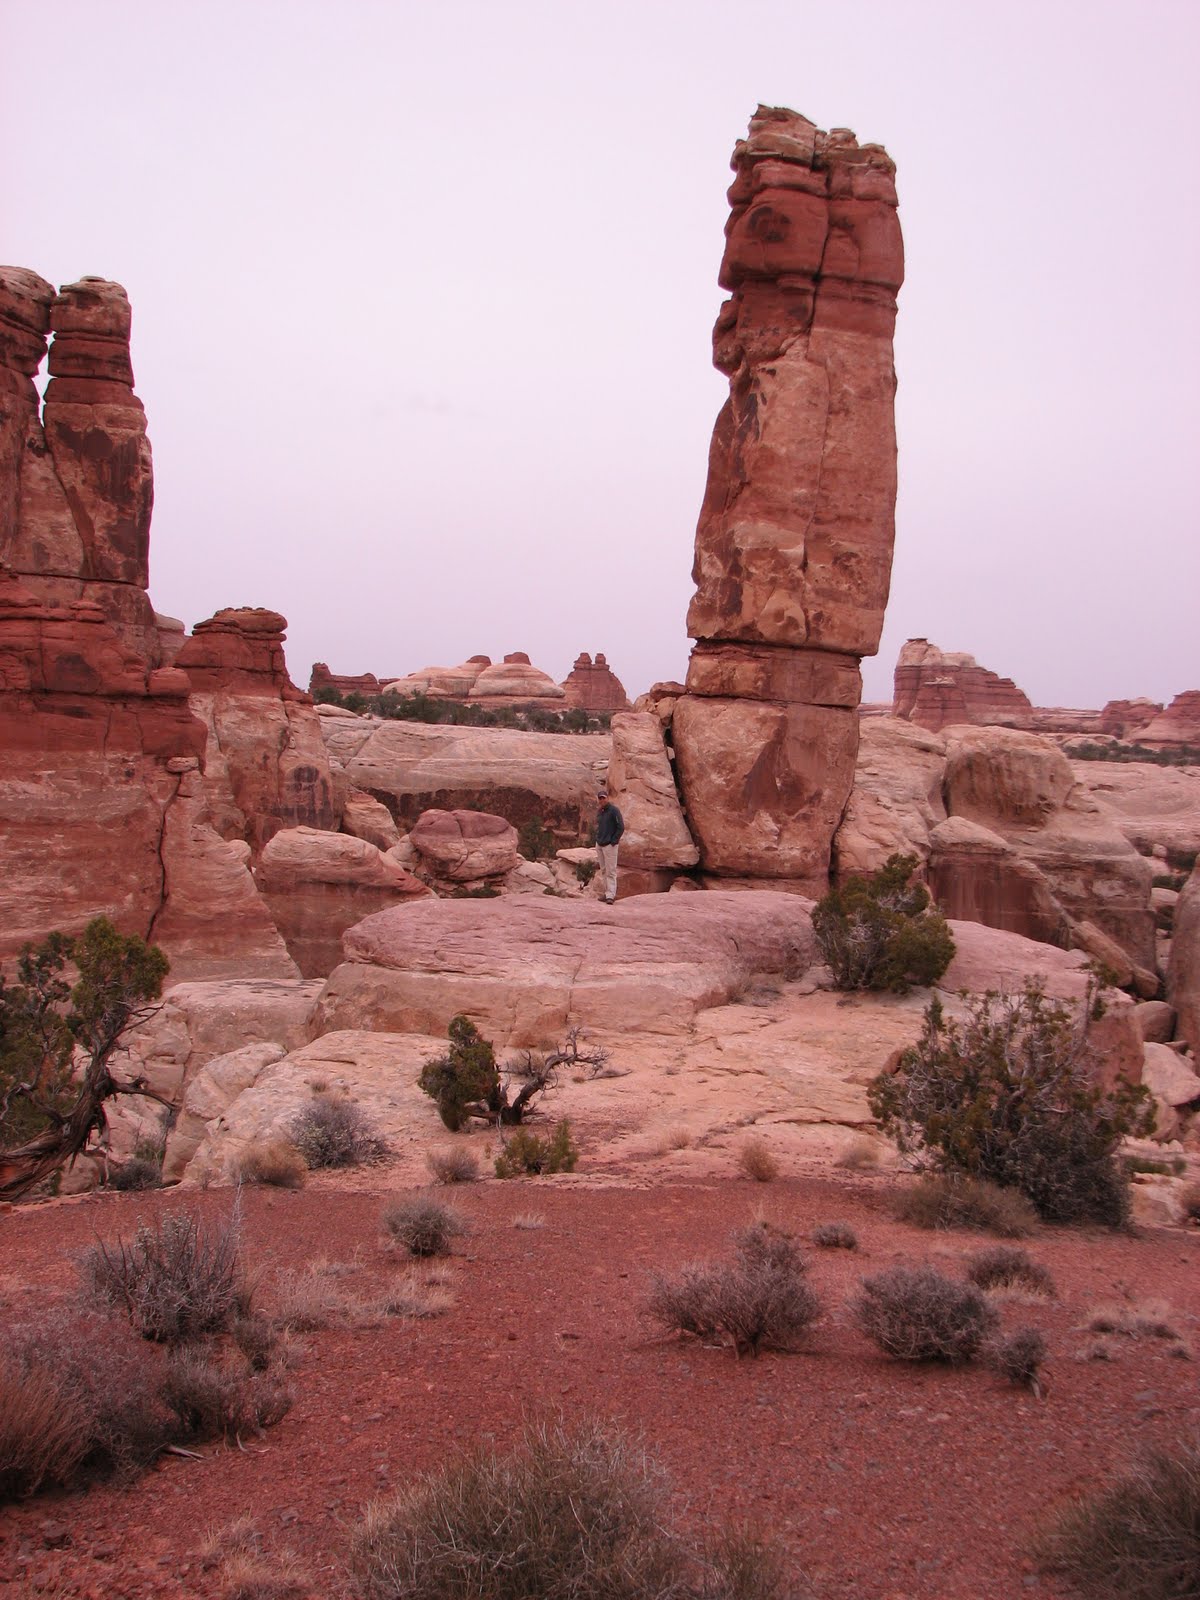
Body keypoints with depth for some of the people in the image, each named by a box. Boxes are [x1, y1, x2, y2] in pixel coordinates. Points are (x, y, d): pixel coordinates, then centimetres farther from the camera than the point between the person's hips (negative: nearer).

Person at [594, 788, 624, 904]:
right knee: (603, 870, 11)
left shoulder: (613, 810, -10)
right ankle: (608, 892, 19)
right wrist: (598, 839, 14)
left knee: (610, 871, -9)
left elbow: (621, 827, -12)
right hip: (599, 845, 8)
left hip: (609, 845, -8)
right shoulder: (599, 811, 13)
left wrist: (613, 841, -13)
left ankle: (610, 895, -13)